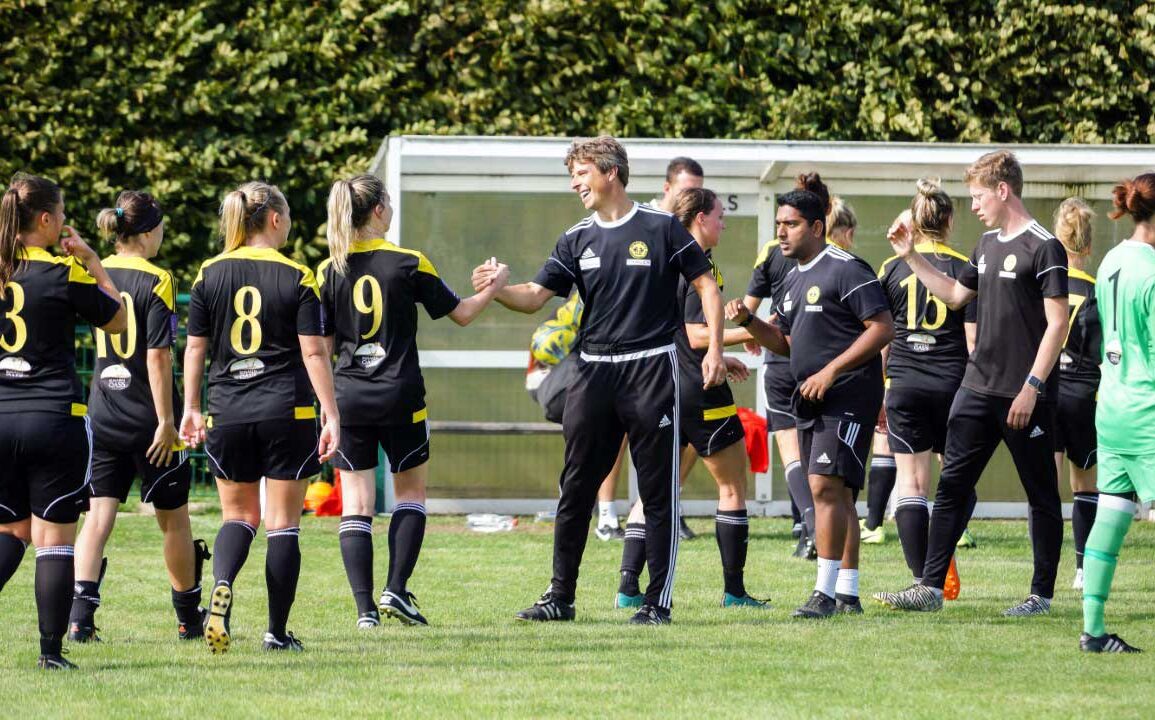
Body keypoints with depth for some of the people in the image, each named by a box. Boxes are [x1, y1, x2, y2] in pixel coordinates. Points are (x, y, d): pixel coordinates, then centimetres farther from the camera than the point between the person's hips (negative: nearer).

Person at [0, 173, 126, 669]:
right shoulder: (64, 274, -8)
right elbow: (118, 320, 5)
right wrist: (92, 261, 10)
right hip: (55, 419, -4)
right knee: (55, 539, 1)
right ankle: (51, 651, 0)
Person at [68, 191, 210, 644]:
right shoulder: (156, 282, -13)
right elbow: (158, 357, -17)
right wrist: (166, 421, -14)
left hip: (102, 415, 4)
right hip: (147, 416, -4)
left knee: (98, 515, 1)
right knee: (174, 519, 11)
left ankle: (80, 614, -16)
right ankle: (189, 618, 23)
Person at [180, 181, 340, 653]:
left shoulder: (210, 274, 2)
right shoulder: (297, 278, -6)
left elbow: (195, 348, 5)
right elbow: (313, 352, -8)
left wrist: (191, 409, 13)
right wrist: (331, 415, -5)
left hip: (227, 414, 3)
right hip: (287, 413, -3)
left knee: (238, 515, 15)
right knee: (283, 524, 5)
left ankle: (222, 585, -15)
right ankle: (277, 632, 6)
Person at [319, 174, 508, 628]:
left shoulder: (329, 271, -1)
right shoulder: (408, 264, -6)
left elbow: (323, 345, 1)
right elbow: (460, 314, 4)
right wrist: (494, 287, 21)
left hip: (348, 398, 2)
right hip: (400, 398, -2)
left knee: (356, 504, 4)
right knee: (411, 492, 15)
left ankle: (364, 607, -3)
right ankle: (396, 590, 2)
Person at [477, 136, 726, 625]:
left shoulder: (661, 228, -1)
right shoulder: (577, 240, 10)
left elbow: (706, 286, 1)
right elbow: (535, 296, 5)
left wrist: (714, 349, -8)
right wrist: (497, 290, -15)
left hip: (651, 369, -4)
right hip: (594, 371, 4)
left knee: (658, 490, -1)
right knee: (575, 488, 4)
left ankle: (659, 600, 3)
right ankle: (561, 597, 10)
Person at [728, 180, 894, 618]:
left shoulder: (846, 270, -11)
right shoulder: (793, 279, 17)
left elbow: (882, 328, -16)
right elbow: (786, 342, 24)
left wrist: (831, 371, -19)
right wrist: (748, 322, 6)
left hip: (847, 395, -9)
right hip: (810, 400, 9)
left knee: (826, 485, -16)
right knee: (836, 495, 11)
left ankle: (825, 592, -17)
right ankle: (847, 594, 16)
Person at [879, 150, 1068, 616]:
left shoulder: (1043, 248, -11)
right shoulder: (988, 245, 14)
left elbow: (1057, 324, -14)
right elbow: (955, 294, 28)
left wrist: (1031, 388, -19)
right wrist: (911, 257, 20)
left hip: (1024, 397, -8)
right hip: (979, 387, 8)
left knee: (1042, 495, 3)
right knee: (952, 486, 4)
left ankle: (1042, 594, 9)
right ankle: (931, 586, 4)